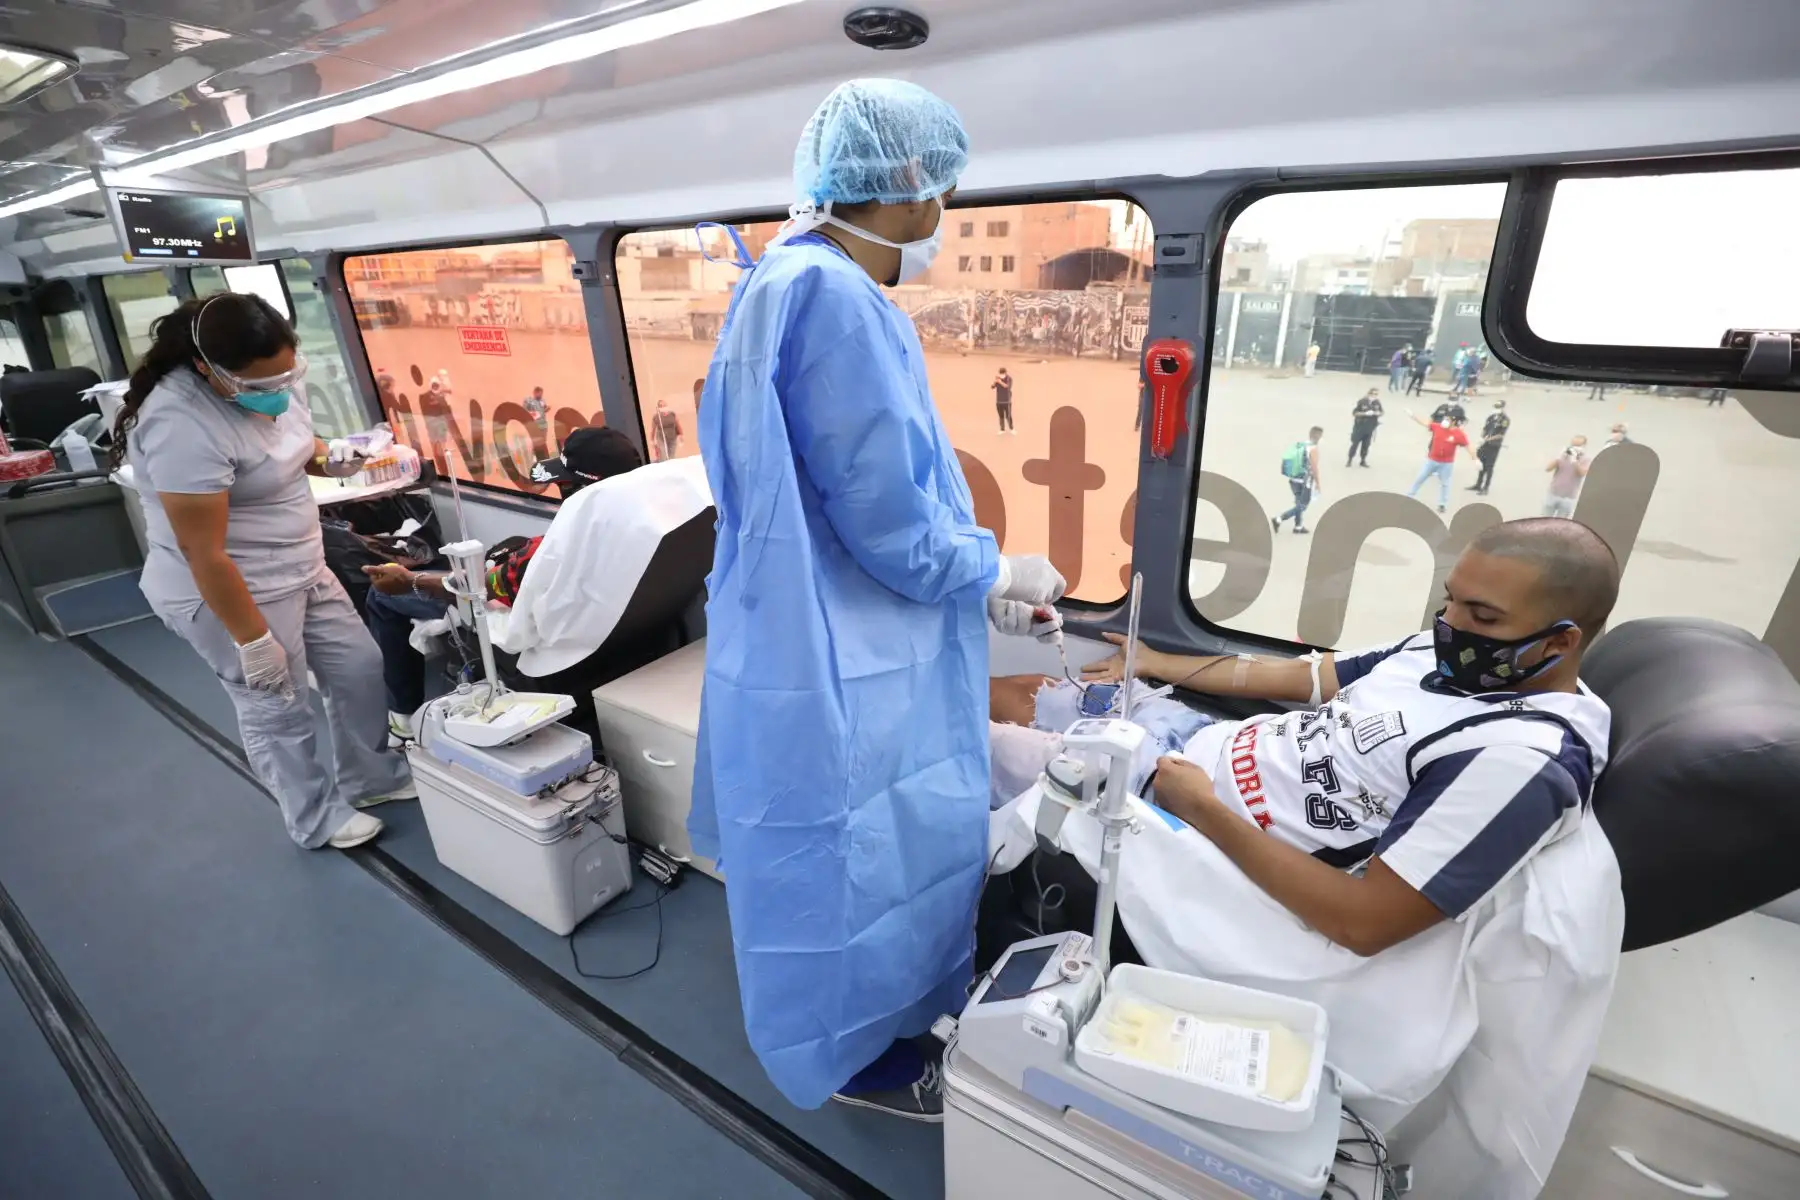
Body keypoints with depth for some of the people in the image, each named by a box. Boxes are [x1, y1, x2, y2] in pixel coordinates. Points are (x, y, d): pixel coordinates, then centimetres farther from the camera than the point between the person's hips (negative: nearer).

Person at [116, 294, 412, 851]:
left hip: (302, 571, 9)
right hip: (228, 593, -8)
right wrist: (252, 640, -22)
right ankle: (318, 821, 28)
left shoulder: (275, 381, -4)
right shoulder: (183, 427, -29)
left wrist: (329, 455, -7)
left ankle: (369, 777, 36)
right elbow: (202, 552, -27)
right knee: (278, 711, 7)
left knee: (358, 665, 16)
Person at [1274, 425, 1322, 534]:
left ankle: (1298, 527, 29)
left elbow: (1294, 463, 7)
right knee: (1302, 506, 4)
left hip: (1293, 479, 7)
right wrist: (1317, 483, -6)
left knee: (1299, 503, 20)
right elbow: (1314, 468, -16)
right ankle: (1278, 520, -9)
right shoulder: (1313, 449, -16)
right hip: (1304, 482, -7)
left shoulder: (1298, 445, 3)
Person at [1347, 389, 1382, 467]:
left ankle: (1363, 460, 20)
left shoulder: (1377, 403, -1)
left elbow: (1381, 412, 10)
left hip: (1370, 427, 4)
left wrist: (1377, 413, -14)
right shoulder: (1362, 402, -14)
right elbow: (1354, 413, -14)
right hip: (1360, 426, -4)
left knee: (1366, 444, 10)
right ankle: (1349, 459, 12)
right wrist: (1366, 413, -24)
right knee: (1355, 443, 2)